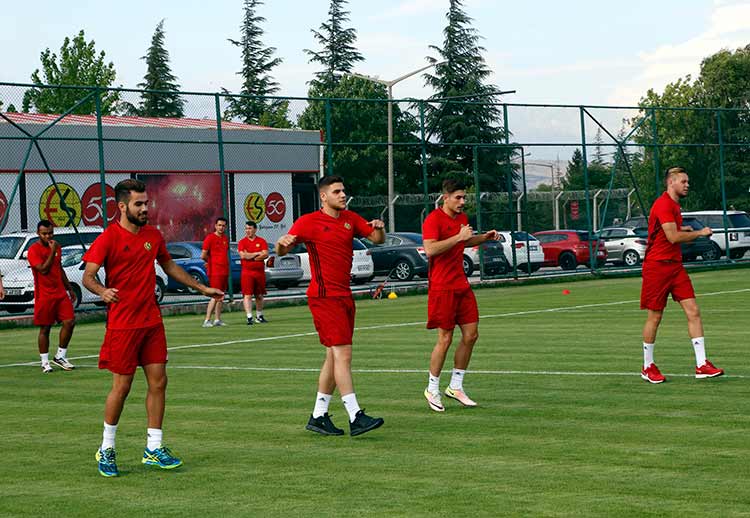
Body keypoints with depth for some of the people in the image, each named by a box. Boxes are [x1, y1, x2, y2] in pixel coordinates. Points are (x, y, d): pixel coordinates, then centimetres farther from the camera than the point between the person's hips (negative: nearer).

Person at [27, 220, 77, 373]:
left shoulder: (56, 247, 12)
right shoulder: (34, 250, -9)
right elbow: (43, 269, -21)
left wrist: (69, 288, 25)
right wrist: (53, 251, -20)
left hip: (61, 293, 6)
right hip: (44, 296, -6)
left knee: (69, 322, -4)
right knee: (45, 329, 0)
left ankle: (60, 356, 9)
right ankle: (45, 362, 9)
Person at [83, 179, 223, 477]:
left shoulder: (153, 236, 10)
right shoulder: (108, 238, -9)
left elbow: (170, 267, 24)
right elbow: (88, 276, -14)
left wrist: (202, 288, 25)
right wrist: (102, 291, -36)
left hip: (152, 321, 6)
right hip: (122, 324, -6)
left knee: (158, 382, 3)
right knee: (122, 386, -2)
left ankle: (154, 449, 11)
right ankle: (106, 450, 14)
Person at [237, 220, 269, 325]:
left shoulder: (261, 241, 6)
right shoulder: (242, 242, 2)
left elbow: (265, 255, -7)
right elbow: (243, 255, -12)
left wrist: (250, 257, -11)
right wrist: (257, 253, -8)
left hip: (260, 272, 2)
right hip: (247, 272, -2)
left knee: (259, 295, 11)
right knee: (247, 295, -10)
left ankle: (259, 316, 23)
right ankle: (249, 317, -12)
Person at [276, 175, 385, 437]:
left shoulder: (350, 219, 13)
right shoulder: (309, 222, -6)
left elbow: (377, 239, 11)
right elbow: (282, 250, -9)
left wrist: (379, 228, -12)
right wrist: (282, 244, -33)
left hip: (344, 296, 8)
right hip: (324, 296, -8)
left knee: (334, 356, 11)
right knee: (342, 354, -13)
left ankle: (318, 416, 19)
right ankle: (355, 417, -16)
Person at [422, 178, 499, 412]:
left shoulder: (462, 217, 13)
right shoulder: (433, 219, -12)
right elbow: (430, 249, -27)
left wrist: (485, 237, 16)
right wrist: (458, 237, -27)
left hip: (461, 285, 8)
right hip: (442, 287, -8)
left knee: (471, 334, 4)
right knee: (445, 338, -5)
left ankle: (455, 387, 16)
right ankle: (432, 389, 12)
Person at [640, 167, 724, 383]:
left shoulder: (673, 205, 16)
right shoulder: (663, 204, -14)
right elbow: (673, 237, -22)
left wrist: (682, 229, 11)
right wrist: (700, 233, -10)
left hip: (675, 265, 9)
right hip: (658, 266, -9)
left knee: (693, 312, -3)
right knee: (655, 317, 1)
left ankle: (701, 365, -4)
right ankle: (648, 367, 14)